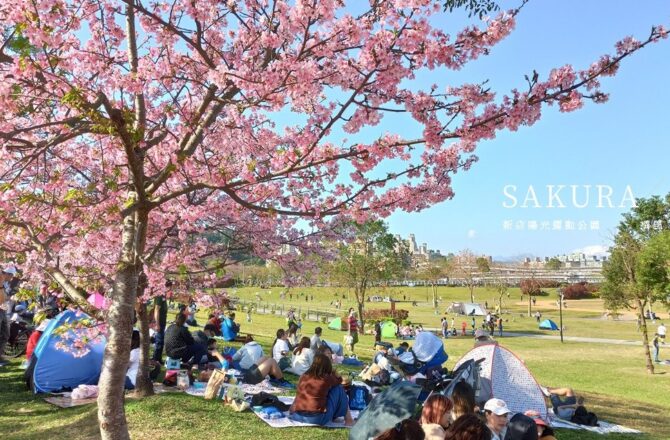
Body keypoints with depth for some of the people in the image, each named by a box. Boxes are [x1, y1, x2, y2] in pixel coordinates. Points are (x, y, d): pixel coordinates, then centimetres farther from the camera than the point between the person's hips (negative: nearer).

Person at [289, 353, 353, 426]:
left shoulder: (303, 376, 8)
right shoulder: (326, 379, -4)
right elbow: (339, 380, 18)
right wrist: (332, 371, 32)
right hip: (318, 419, -5)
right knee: (339, 388, 10)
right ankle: (348, 419, 18)